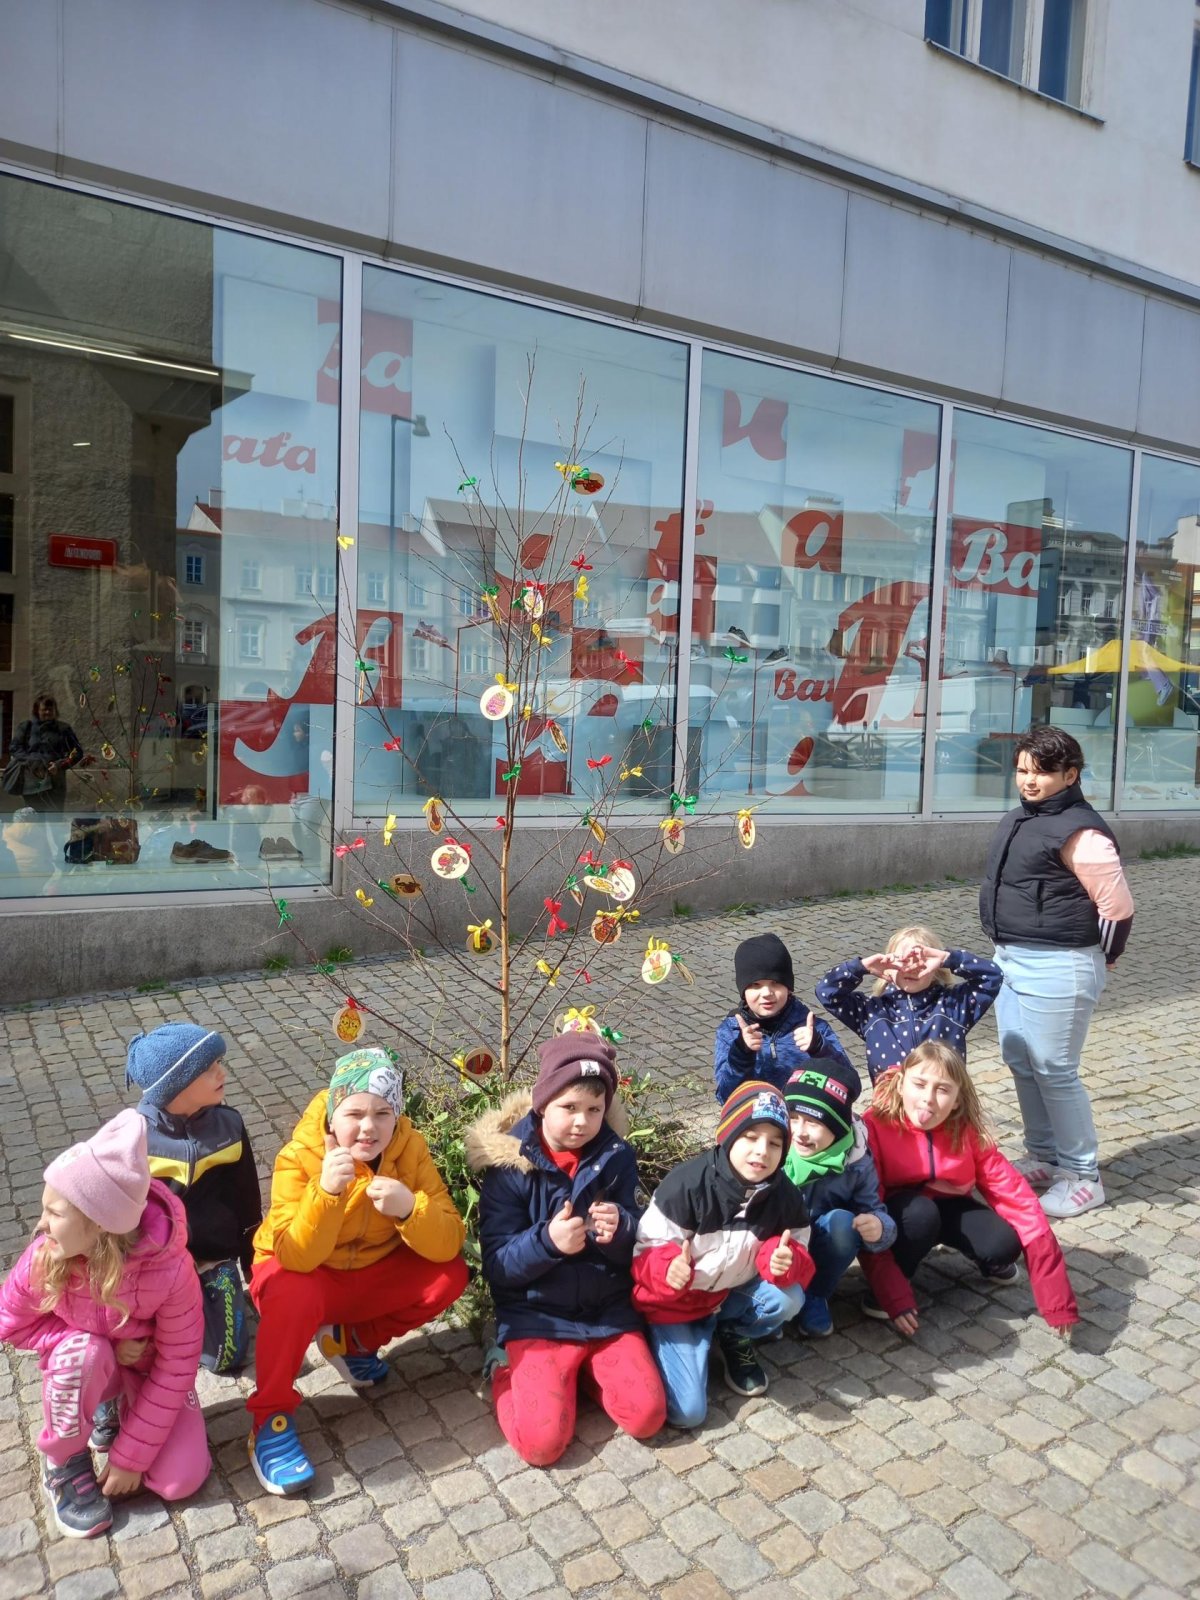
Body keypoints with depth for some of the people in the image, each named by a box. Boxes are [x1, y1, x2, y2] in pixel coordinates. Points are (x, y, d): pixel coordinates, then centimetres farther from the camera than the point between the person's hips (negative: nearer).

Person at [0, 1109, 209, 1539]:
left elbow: (176, 1366, -22)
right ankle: (64, 1465, -7)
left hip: (149, 1370, -1)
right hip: (86, 1367, 1)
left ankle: (121, 1410, 14)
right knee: (81, 1352, -35)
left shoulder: (171, 1270, -35)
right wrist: (96, 1343, -22)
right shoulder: (45, 1257, -28)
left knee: (180, 1481, -16)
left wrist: (130, 1456, -17)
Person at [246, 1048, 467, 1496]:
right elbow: (296, 1257, -34)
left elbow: (448, 1245, -22)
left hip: (372, 1275, 4)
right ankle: (270, 1419, -11)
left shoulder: (409, 1149, -17)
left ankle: (352, 1340, 6)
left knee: (451, 1275, -19)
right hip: (301, 1274, -3)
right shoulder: (299, 1158, -25)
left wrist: (409, 1208, -42)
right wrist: (326, 1191, -49)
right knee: (294, 1296, -37)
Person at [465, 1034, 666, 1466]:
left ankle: (586, 1367, 13)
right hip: (537, 1317, -2)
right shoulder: (509, 1164, -13)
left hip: (608, 1313, 3)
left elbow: (634, 1250, 0)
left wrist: (620, 1231, -24)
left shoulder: (617, 1157, -4)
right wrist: (547, 1240, -32)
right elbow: (496, 1265, -13)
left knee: (647, 1417, -13)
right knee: (541, 1442, -17)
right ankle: (509, 1370, 12)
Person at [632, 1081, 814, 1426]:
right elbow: (646, 1251, -21)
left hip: (734, 1297, 4)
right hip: (676, 1304, -4)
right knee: (686, 1412, -14)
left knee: (789, 1299, -25)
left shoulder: (784, 1196, -13)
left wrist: (786, 1261, -30)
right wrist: (669, 1269, -44)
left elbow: (798, 1257, -5)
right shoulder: (687, 1183, -28)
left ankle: (734, 1337, 7)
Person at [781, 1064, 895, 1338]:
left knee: (842, 1222, -28)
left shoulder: (855, 1162, -15)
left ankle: (814, 1297, -3)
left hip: (815, 1254, 2)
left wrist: (880, 1227, -32)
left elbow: (875, 1211, -8)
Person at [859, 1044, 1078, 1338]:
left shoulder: (967, 1130, -19)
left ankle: (990, 1262, 13)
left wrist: (1056, 1296, -25)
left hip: (948, 1207, 3)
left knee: (1004, 1244, -24)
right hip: (899, 1213, -3)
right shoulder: (875, 1127, -29)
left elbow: (1014, 1194, -21)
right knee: (921, 1212, -36)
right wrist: (893, 1296, -38)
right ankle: (894, 1282, -9)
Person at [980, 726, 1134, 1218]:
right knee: (1020, 1063, 16)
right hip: (1011, 959, 9)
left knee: (1054, 1071, 0)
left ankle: (1082, 1177, 17)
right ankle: (1043, 1157, 33)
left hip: (1055, 969, -9)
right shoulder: (1021, 819, 10)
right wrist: (1009, 950, 18)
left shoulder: (1078, 831, -19)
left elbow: (1118, 906, -16)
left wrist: (1101, 958, -2)